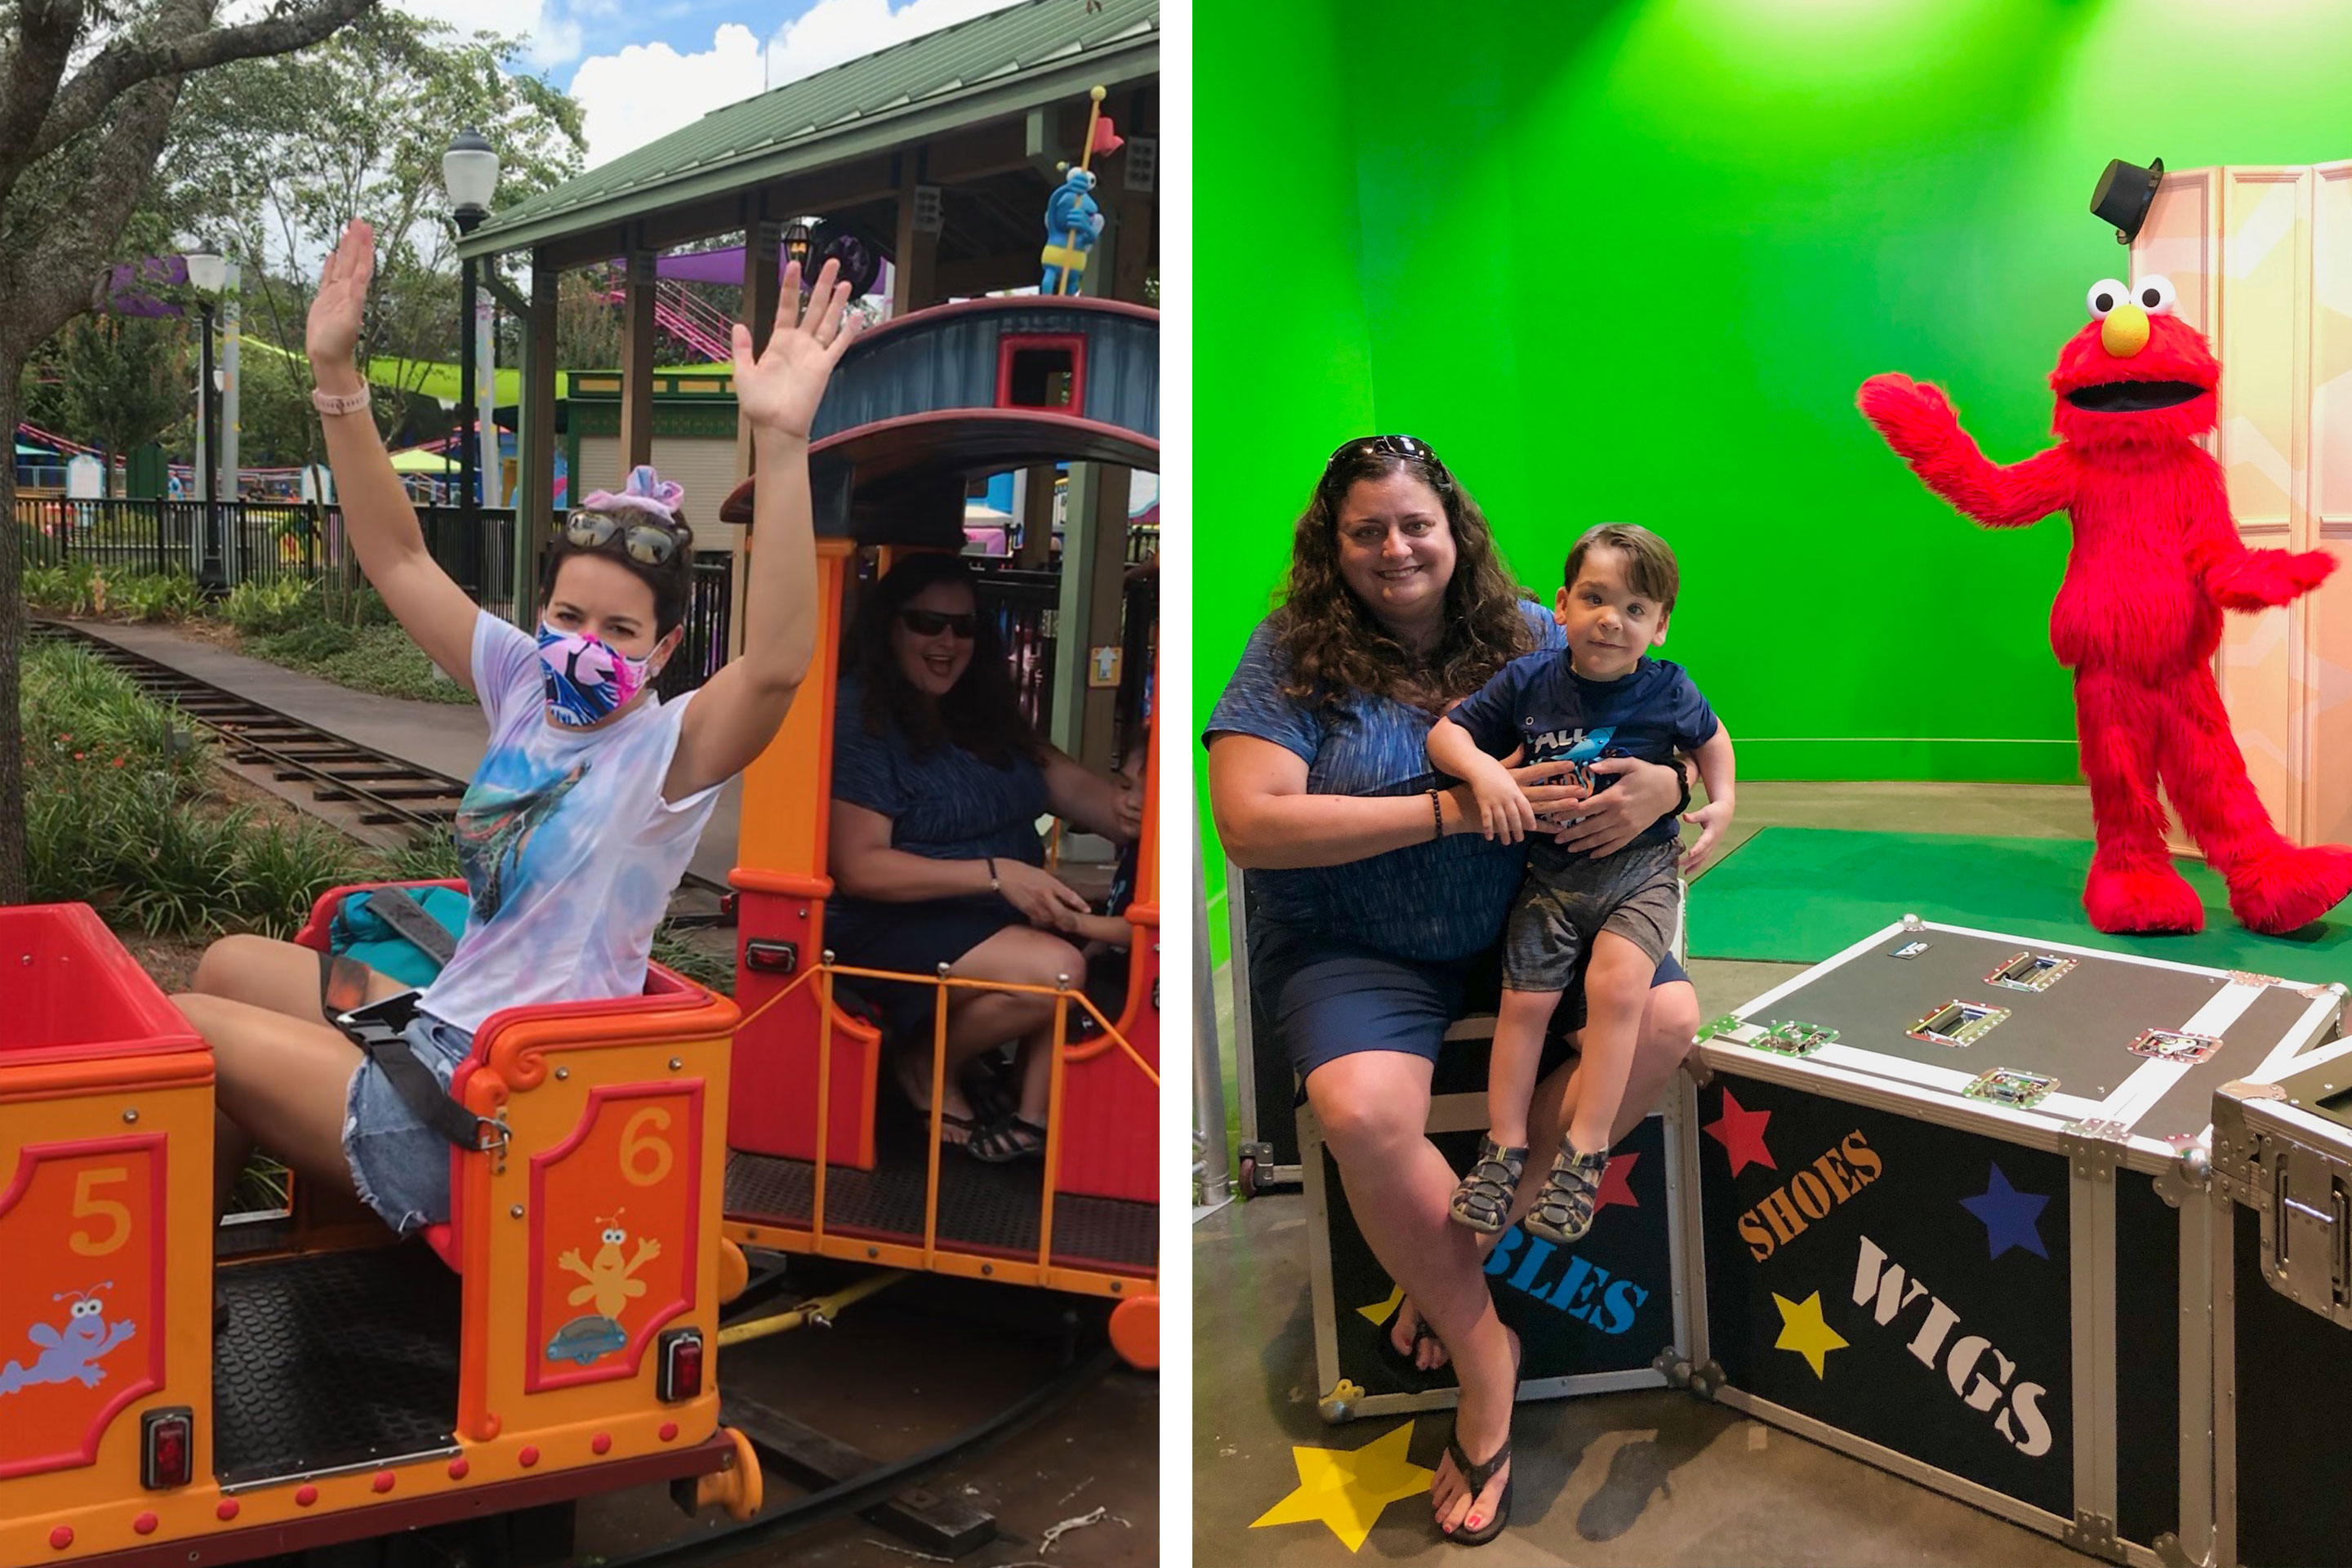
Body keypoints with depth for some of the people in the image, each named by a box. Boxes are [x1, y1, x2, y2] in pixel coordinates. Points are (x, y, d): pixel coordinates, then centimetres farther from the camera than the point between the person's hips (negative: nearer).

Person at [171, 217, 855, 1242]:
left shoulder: (666, 751, -20)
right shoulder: (525, 686, 1)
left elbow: (777, 663, -41)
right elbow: (397, 559, 4)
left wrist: (780, 443, -51)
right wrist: (336, 377, -6)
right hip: (441, 1033, 8)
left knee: (187, 1030, 1)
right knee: (228, 964, 21)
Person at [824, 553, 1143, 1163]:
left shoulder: (981, 710, 12)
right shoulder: (860, 719, -12)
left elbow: (1062, 779, 0)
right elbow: (860, 868, -18)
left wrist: (1126, 812, -23)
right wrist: (996, 874, -24)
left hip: (1002, 919, 8)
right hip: (895, 929, -8)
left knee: (1117, 941, -17)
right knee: (1053, 969, -30)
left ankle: (1032, 1115, -12)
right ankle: (926, 1063, -3)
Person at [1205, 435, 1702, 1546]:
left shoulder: (1530, 637, 4)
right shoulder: (1293, 655, -5)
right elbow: (1249, 821, -18)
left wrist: (1662, 783, -18)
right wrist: (1449, 810, -21)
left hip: (1525, 921, 4)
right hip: (1352, 945, -3)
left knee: (1668, 1018, -21)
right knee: (1364, 1114, -32)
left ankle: (1457, 1251, -6)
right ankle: (1484, 1359, -5)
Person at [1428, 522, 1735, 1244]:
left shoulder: (1667, 690, -5)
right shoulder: (1527, 682, -5)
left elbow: (1710, 736, 17)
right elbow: (1445, 733, 0)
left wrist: (1721, 804, 3)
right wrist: (1484, 770, -19)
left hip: (1640, 868, -2)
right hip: (1551, 873, 2)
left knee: (1614, 984, -24)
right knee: (1525, 999, -6)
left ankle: (1585, 1151, -15)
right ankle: (1504, 1145, 7)